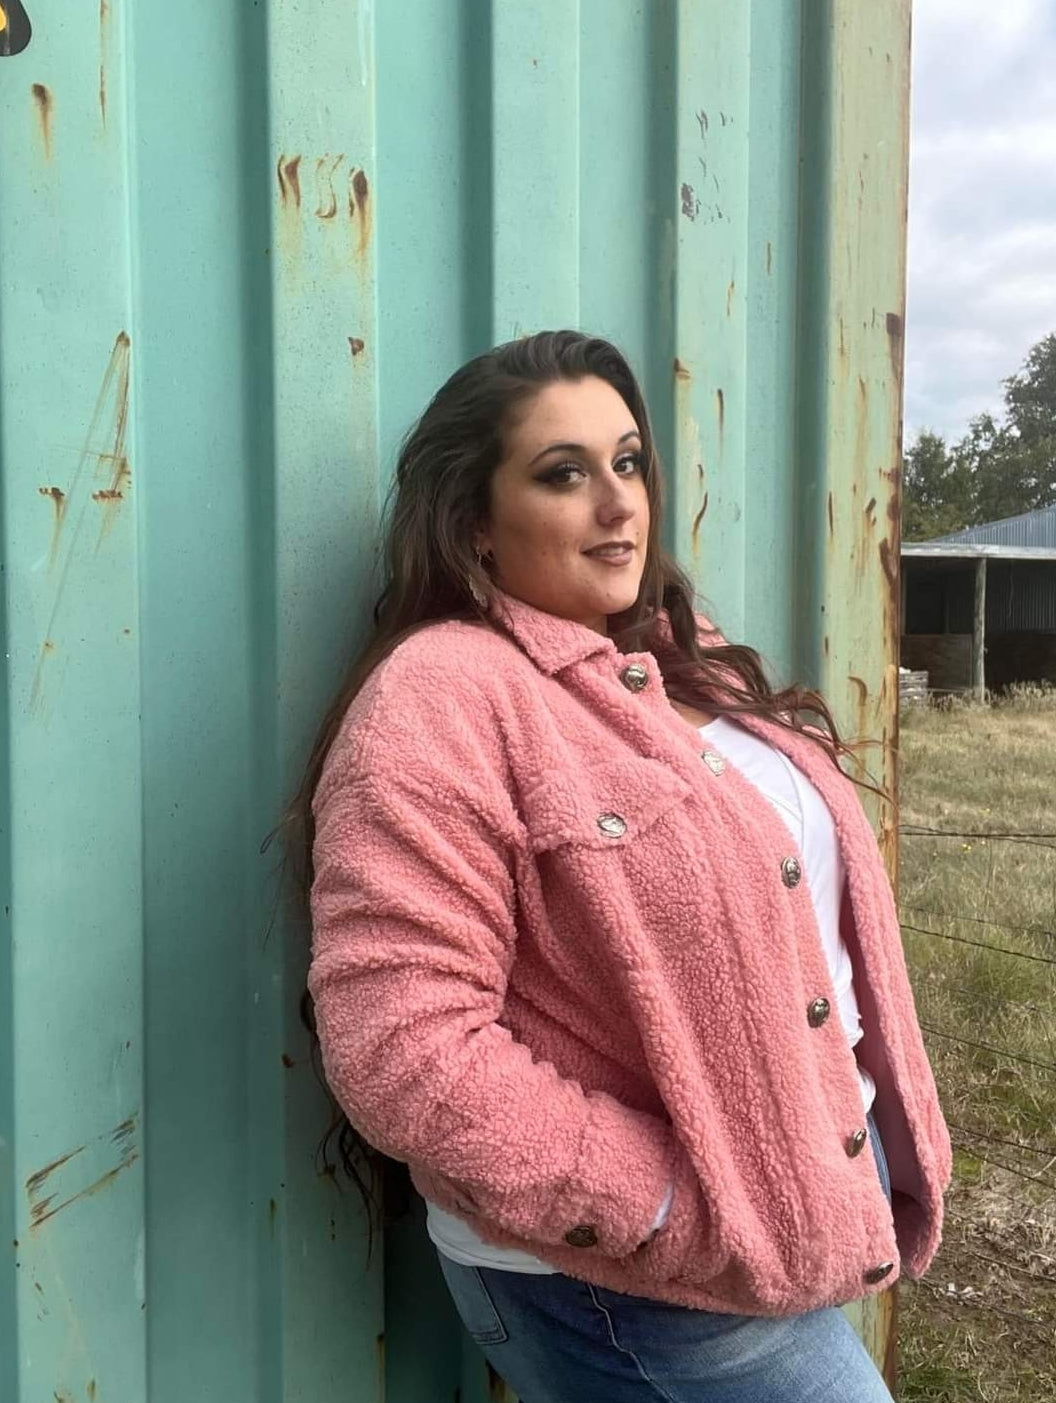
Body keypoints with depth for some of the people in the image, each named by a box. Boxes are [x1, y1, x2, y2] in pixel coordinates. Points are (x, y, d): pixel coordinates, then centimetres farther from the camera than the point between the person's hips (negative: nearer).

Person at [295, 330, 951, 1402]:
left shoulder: (675, 658, 7)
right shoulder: (442, 703, -20)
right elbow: (404, 1051, -27)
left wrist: (883, 1146, 8)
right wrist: (687, 1212, -22)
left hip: (808, 1206, 8)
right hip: (641, 1285, -8)